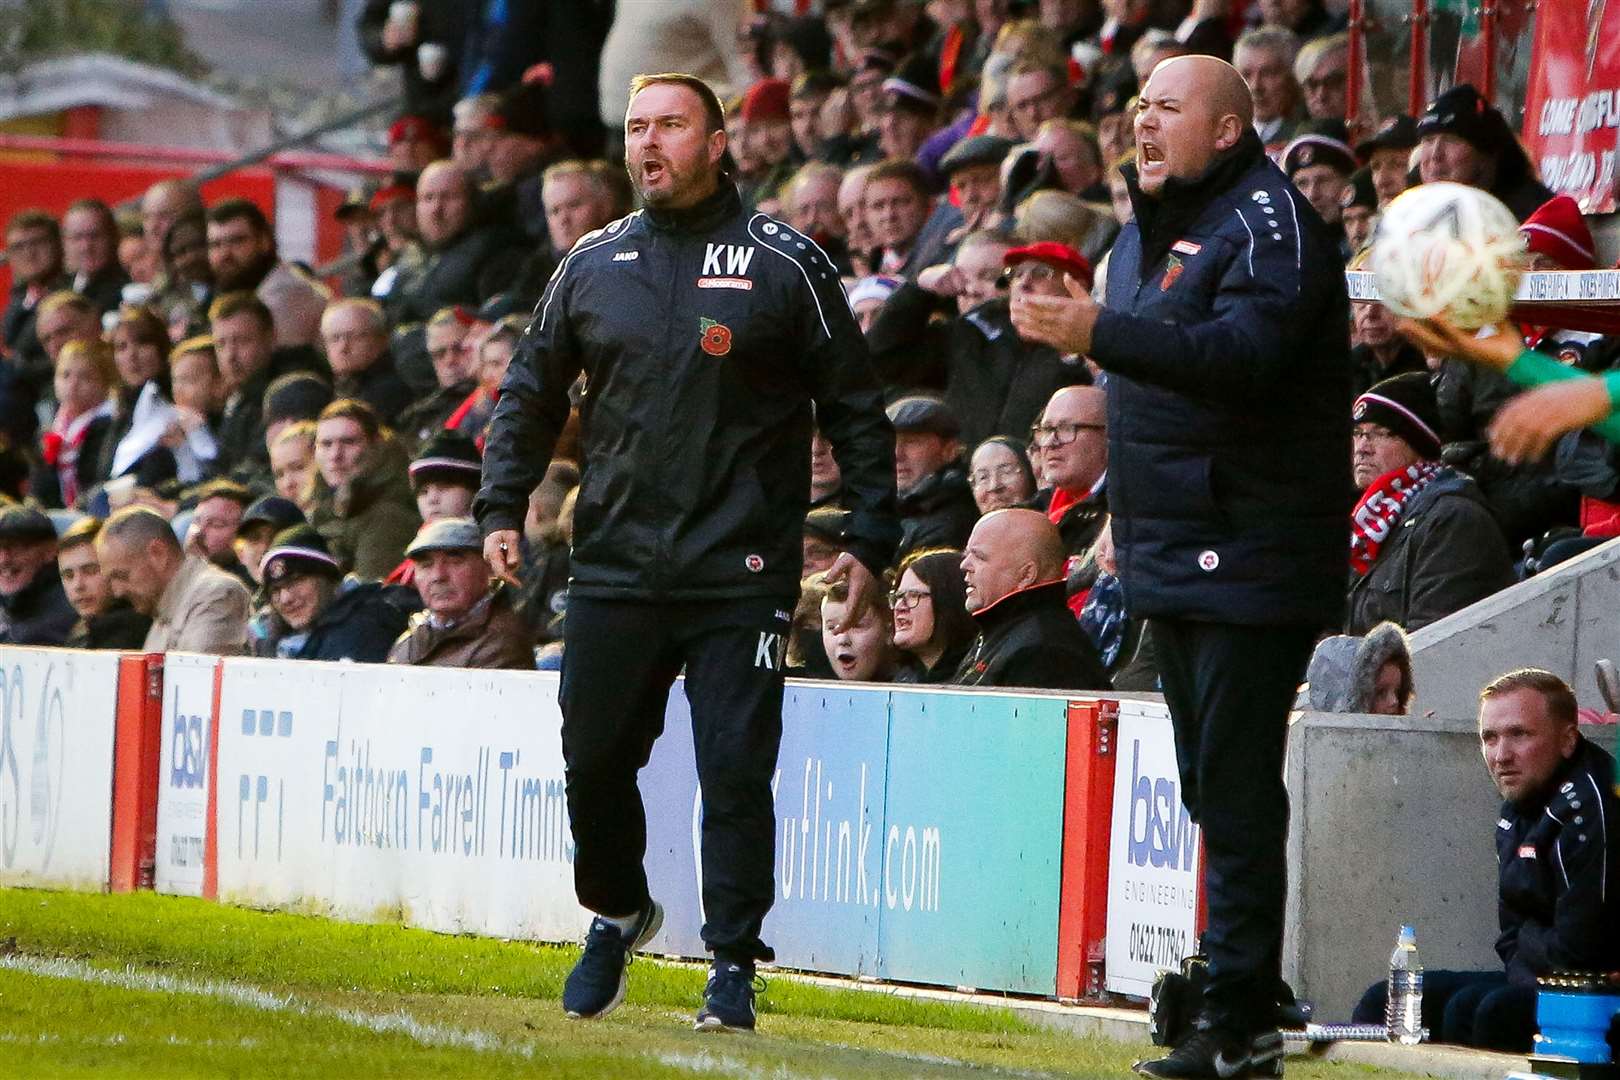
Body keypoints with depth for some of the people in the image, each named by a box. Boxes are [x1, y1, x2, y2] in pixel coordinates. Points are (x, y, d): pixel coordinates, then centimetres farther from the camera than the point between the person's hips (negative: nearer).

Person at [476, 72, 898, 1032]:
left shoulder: (785, 266, 0)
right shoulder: (593, 265, 10)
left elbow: (856, 408, 4)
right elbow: (531, 393, 19)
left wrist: (870, 539, -1)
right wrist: (503, 508, 8)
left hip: (741, 575, -3)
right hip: (616, 566, 3)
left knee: (737, 772, -5)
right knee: (595, 761, 6)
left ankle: (734, 963, 3)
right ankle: (617, 915, 29)